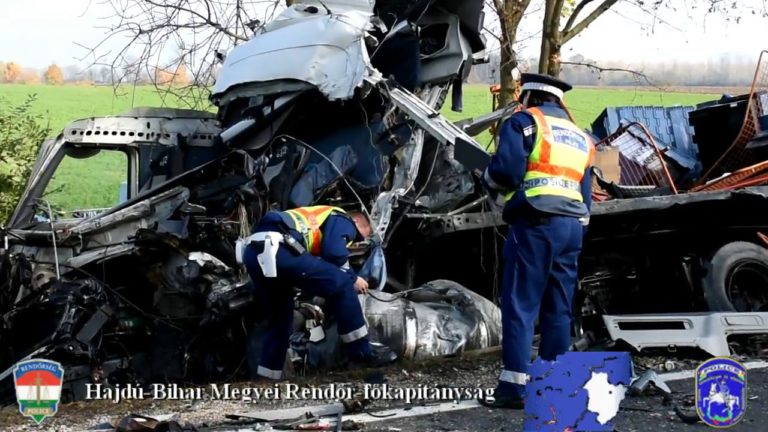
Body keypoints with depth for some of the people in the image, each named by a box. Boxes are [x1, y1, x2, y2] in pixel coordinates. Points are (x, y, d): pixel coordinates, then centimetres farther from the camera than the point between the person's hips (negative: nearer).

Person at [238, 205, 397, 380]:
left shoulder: (317, 217, 41)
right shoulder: (343, 220, 15)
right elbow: (333, 252, -4)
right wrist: (352, 278, 11)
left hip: (253, 250, 10)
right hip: (277, 249, -9)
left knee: (279, 318, 23)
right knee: (341, 284, -1)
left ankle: (266, 378, 20)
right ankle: (362, 352, 5)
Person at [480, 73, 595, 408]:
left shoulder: (523, 121, 4)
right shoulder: (580, 137, 25)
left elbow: (506, 170, -10)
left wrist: (488, 179, 10)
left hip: (536, 222, -6)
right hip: (573, 225, 7)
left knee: (520, 305, -6)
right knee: (558, 309, 9)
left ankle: (514, 386, -9)